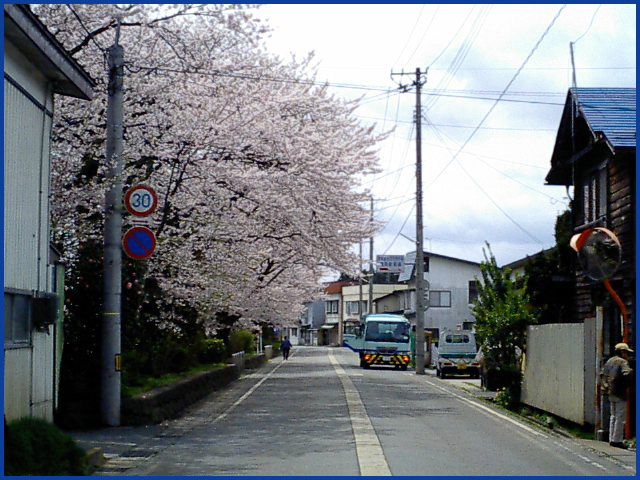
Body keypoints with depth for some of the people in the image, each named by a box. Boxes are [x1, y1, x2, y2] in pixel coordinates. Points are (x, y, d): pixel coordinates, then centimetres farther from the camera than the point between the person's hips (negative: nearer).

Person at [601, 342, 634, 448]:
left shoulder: (609, 361, 13)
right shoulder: (622, 362, -12)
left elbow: (603, 374, 18)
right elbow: (627, 374, -28)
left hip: (610, 393, 8)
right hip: (619, 393, -8)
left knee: (613, 416, 17)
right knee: (620, 417, -4)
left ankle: (611, 439, 19)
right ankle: (617, 440, -4)